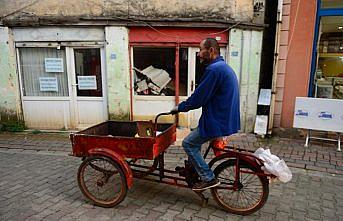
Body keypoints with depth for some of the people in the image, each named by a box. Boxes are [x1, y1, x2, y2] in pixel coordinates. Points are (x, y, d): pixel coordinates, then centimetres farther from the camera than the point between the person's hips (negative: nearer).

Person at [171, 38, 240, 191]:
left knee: (188, 143, 0)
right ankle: (192, 169, 35)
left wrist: (180, 108, -5)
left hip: (218, 122, -11)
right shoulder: (224, 67, 14)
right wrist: (185, 105, 19)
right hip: (227, 119, 11)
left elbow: (198, 98, -20)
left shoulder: (214, 69, -19)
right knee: (194, 139, 25)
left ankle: (209, 179, 5)